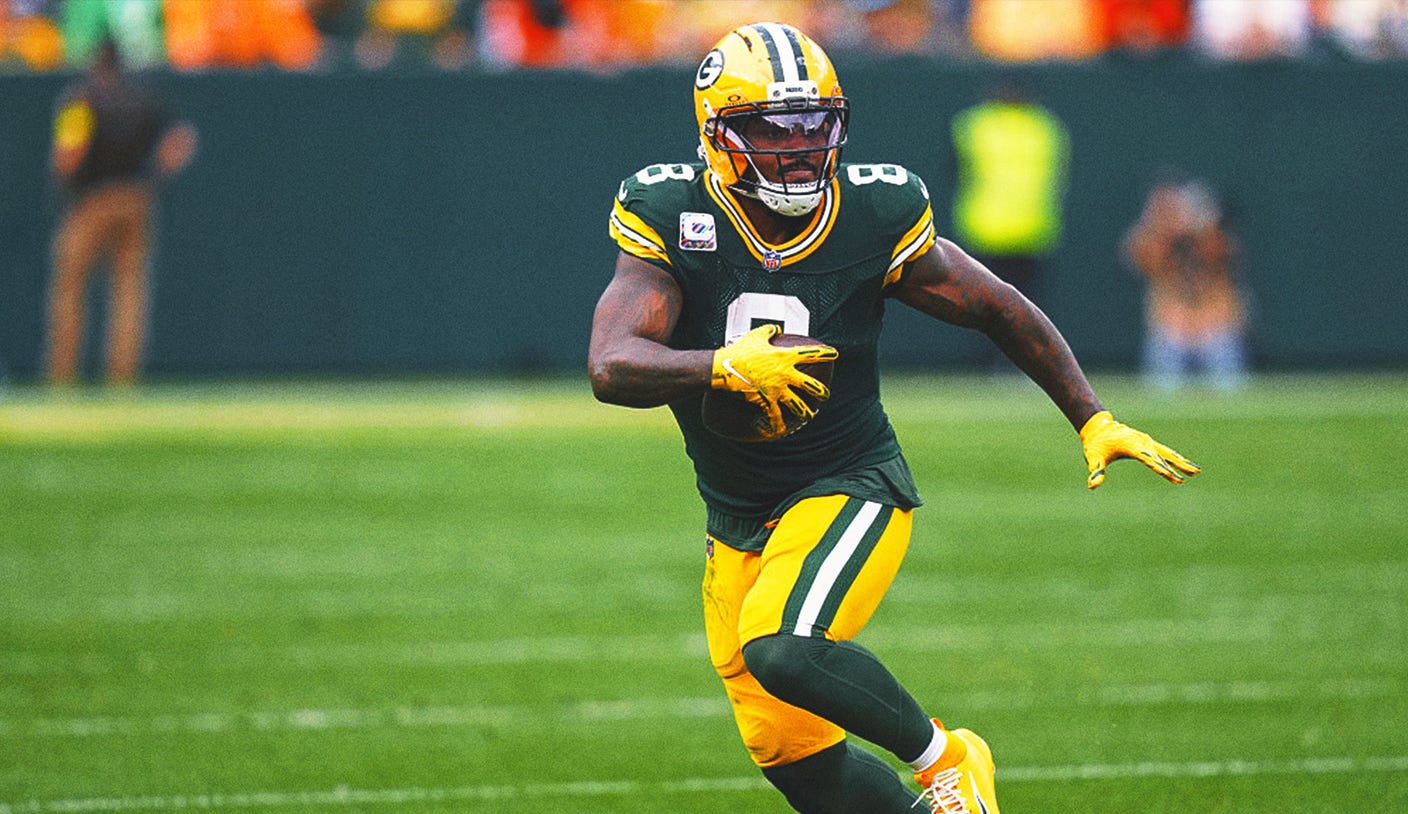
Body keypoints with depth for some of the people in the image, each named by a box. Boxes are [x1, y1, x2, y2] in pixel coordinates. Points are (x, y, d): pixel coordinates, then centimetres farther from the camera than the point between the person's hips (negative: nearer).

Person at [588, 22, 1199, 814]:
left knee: (782, 650, -30)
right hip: (738, 523, 3)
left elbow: (1000, 309, 2)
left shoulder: (874, 217, -12)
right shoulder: (670, 220, -13)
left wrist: (1096, 422, 1)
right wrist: (726, 367, -43)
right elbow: (613, 367, -25)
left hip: (852, 487, -3)